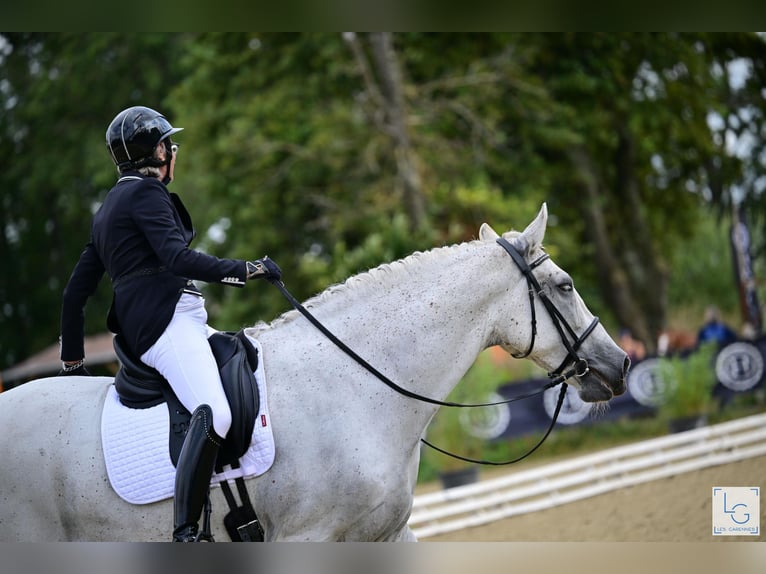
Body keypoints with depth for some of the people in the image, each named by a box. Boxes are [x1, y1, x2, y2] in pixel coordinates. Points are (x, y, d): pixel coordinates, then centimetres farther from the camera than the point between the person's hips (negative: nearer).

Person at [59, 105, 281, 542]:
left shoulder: (109, 209, 28)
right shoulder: (146, 192, -1)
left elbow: (76, 292, 29)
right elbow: (177, 257, -17)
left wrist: (73, 362, 34)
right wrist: (246, 269, -13)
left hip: (140, 329, 10)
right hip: (167, 319, -10)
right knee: (214, 415, -28)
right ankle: (185, 535, -40)